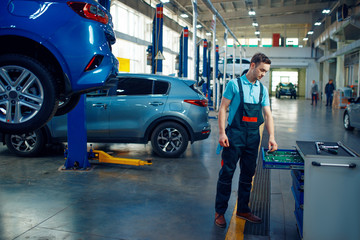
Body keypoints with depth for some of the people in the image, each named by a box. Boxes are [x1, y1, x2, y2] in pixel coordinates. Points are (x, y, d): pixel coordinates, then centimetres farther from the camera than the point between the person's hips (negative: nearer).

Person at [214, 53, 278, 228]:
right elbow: (222, 109, -5)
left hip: (253, 137, 6)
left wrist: (271, 137, -4)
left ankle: (243, 210, 27)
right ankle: (219, 212, 12)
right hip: (235, 135, -5)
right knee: (227, 173, 0)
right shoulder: (234, 84, -4)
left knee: (248, 174, 12)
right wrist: (222, 133, -13)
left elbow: (268, 115, 9)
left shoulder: (262, 89, 11)